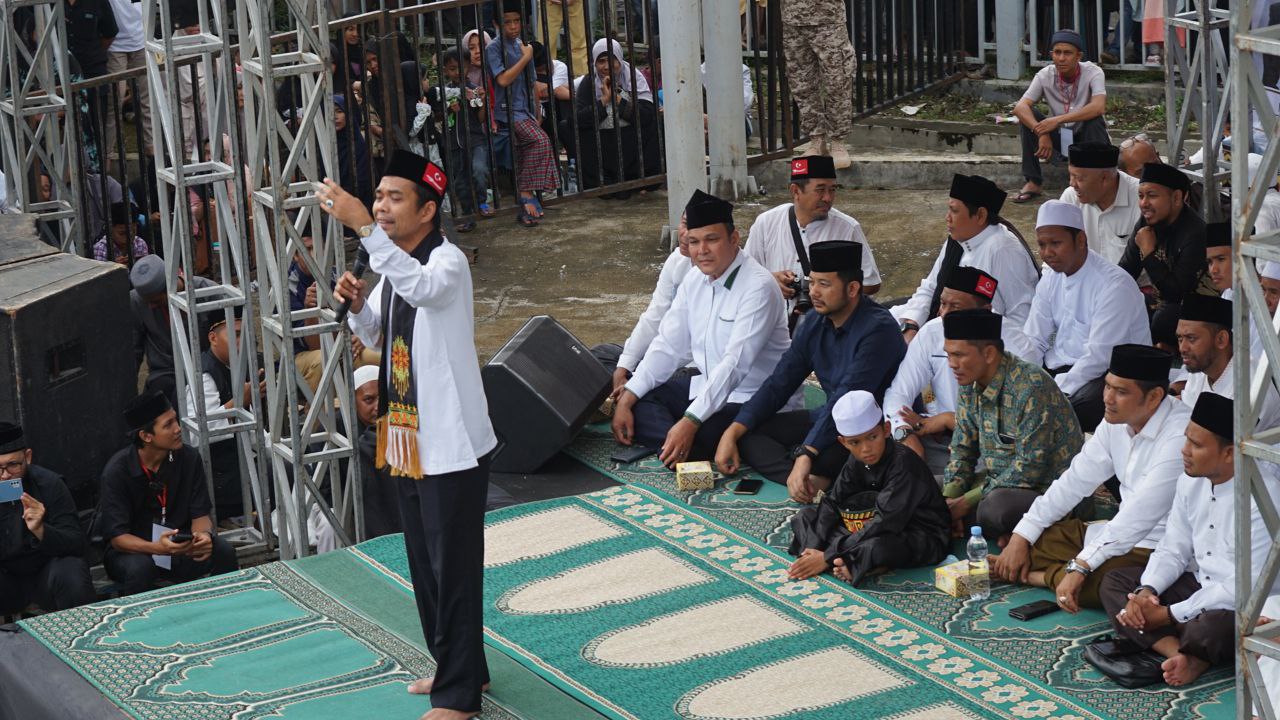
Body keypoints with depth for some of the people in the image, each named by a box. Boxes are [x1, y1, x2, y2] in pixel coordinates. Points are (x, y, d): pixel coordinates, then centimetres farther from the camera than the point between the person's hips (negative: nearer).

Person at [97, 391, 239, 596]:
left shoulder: (188, 457, -8)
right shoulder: (117, 470, -19)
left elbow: (200, 514, -4)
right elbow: (117, 537, -21)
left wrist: (204, 535, -29)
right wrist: (157, 548, -40)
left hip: (179, 544, 4)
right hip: (133, 549, -4)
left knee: (223, 552, -23)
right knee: (139, 567, -37)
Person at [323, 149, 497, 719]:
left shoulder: (448, 262, -17)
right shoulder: (394, 264, 10)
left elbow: (420, 287, -41)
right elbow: (376, 337, 19)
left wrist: (362, 226, -46)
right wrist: (356, 304, -3)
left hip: (451, 441, -9)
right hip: (406, 436, 9)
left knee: (453, 565, -3)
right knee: (424, 561, 18)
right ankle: (456, 667, 33)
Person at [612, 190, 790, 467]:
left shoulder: (758, 287, -20)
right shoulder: (694, 282, 6)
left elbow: (734, 364, -27)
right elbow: (668, 347, 6)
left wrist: (689, 422, -34)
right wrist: (626, 400, -6)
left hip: (750, 401, -9)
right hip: (706, 386, 9)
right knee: (635, 399, -3)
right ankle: (683, 448, -19)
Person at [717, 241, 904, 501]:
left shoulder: (877, 329, -21)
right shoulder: (814, 324, 4)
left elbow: (847, 399, -29)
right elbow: (778, 385, 5)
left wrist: (806, 454, -36)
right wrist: (732, 433, -7)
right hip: (831, 420, 9)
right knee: (747, 433, -7)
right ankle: (812, 480, -27)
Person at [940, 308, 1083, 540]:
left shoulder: (1031, 386, -24)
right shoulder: (970, 383, 2)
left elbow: (1030, 467, -25)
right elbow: (962, 449, 10)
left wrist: (967, 501, -22)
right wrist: (950, 500, -9)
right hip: (997, 481, 8)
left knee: (994, 509, -37)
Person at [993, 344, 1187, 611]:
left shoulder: (1181, 436, -26)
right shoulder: (1117, 421, 2)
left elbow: (1139, 516, -30)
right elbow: (1076, 480, 7)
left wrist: (1080, 567, -32)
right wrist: (1020, 537, 1)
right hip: (1122, 533, 8)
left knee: (1092, 584, -32)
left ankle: (1044, 576, -7)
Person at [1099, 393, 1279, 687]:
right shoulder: (1191, 481, -1)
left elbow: (1244, 588, -26)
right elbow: (1172, 550, 8)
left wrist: (1169, 614, -22)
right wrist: (1146, 592, -13)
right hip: (1200, 586, 9)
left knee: (1207, 632, -40)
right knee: (1114, 583, -1)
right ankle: (1183, 655, -22)